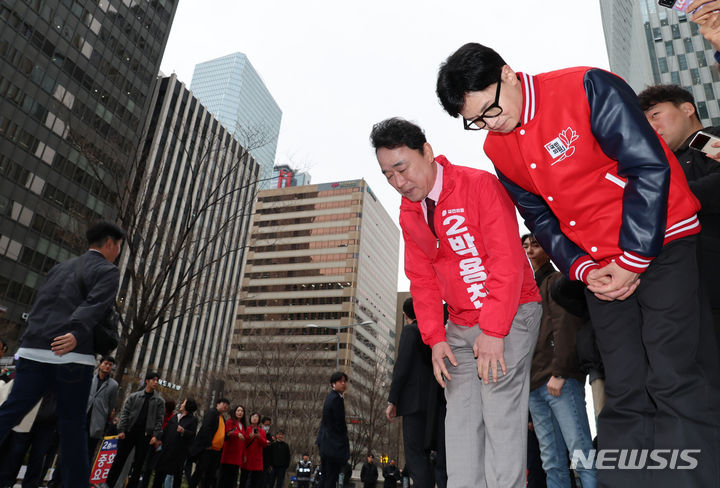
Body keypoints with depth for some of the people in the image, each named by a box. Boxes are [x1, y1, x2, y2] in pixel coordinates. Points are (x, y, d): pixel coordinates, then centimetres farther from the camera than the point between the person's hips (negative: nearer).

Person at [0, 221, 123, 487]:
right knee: (72, 426, 3)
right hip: (73, 355, -6)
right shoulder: (108, 271, 0)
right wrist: (77, 334, -33)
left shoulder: (60, 267, 23)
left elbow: (38, 306, 26)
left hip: (33, 351, 6)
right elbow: (95, 304, -18)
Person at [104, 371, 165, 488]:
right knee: (119, 459, 5)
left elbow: (159, 420, 1)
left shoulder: (159, 400, 4)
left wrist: (155, 435, -10)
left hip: (145, 434, 0)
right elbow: (124, 413, 3)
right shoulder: (134, 397, 6)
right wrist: (121, 430, -8)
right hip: (129, 432, 0)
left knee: (138, 464, 3)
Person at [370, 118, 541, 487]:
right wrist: (435, 338, -2)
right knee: (460, 417, 3)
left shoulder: (480, 185, -13)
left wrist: (494, 332, -21)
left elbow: (507, 260, -18)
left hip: (509, 314, -5)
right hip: (460, 326, 6)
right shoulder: (408, 214, 7)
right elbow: (421, 279, 8)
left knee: (500, 412, -10)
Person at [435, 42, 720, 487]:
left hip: (659, 243, -4)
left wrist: (633, 260, -17)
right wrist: (584, 271, -6)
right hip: (601, 268, 5)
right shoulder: (498, 150, 1)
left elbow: (651, 168, -18)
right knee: (624, 394, 5)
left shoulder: (588, 88, -16)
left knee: (673, 379, -8)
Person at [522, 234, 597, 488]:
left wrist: (559, 372, -17)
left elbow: (565, 325, -10)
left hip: (560, 380, -7)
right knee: (552, 462, 6)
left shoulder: (556, 280, 4)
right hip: (534, 386, 7)